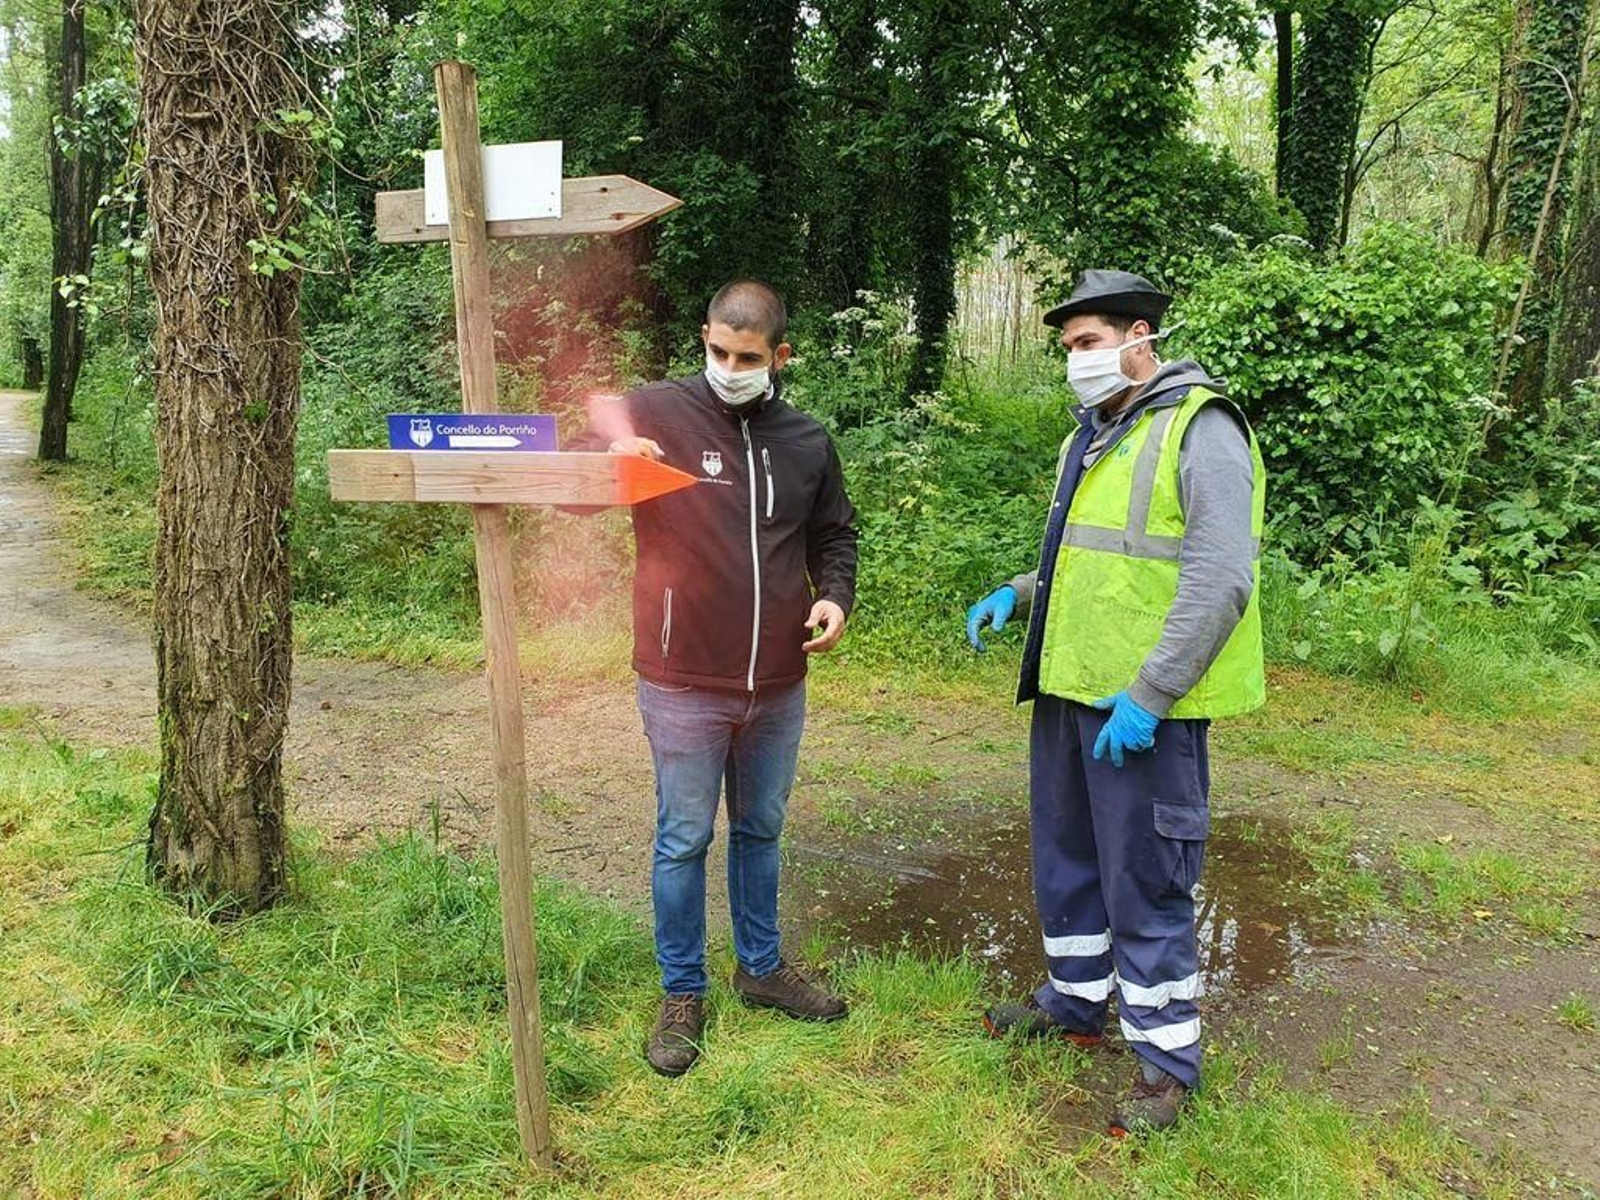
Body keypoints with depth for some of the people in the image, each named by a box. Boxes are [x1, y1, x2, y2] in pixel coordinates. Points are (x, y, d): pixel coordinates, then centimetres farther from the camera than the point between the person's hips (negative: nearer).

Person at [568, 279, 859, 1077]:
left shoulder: (807, 442, 6)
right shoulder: (656, 413, -7)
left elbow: (834, 534, 18)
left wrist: (835, 595, -2)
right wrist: (608, 452, -30)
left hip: (778, 685, 4)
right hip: (683, 684, -4)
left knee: (760, 831, 20)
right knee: (684, 840, 7)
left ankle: (762, 966, 39)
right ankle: (682, 994, 25)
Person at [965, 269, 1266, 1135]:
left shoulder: (1198, 429, -12)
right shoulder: (1093, 435, 15)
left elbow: (1220, 580, -20)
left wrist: (1148, 694, -22)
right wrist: (1017, 595, 12)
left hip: (1143, 708, -8)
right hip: (1067, 691, 9)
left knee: (1144, 884, 1)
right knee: (1066, 858, 20)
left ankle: (1167, 1059, 18)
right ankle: (1075, 1001, 39)